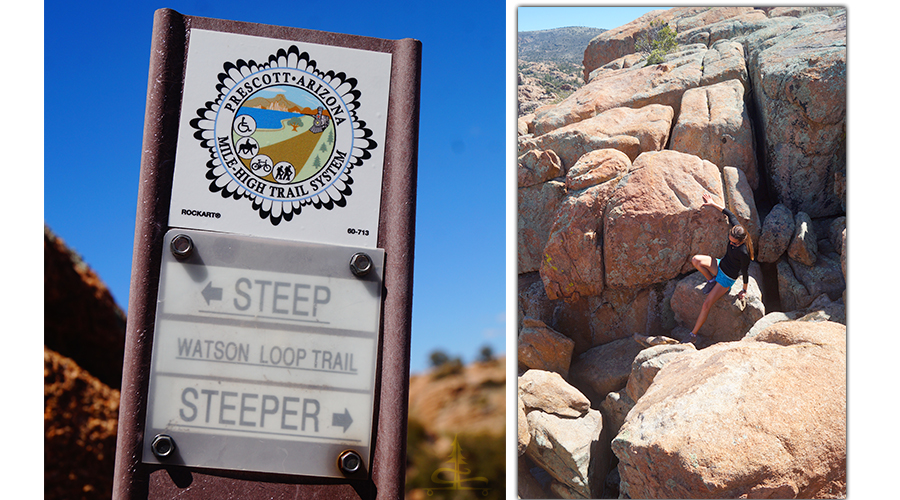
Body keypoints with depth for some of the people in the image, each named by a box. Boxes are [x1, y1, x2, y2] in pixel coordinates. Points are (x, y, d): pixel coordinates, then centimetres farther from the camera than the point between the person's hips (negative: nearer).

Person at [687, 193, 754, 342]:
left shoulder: (744, 253, -33)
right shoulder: (736, 228, -18)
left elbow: (744, 273, -18)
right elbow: (729, 213, -1)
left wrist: (744, 290, -4)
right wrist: (713, 204, 3)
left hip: (727, 278, -7)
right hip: (720, 266, 7)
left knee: (707, 305, -11)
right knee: (695, 260, -22)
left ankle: (693, 334, 0)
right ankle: (711, 280, 4)